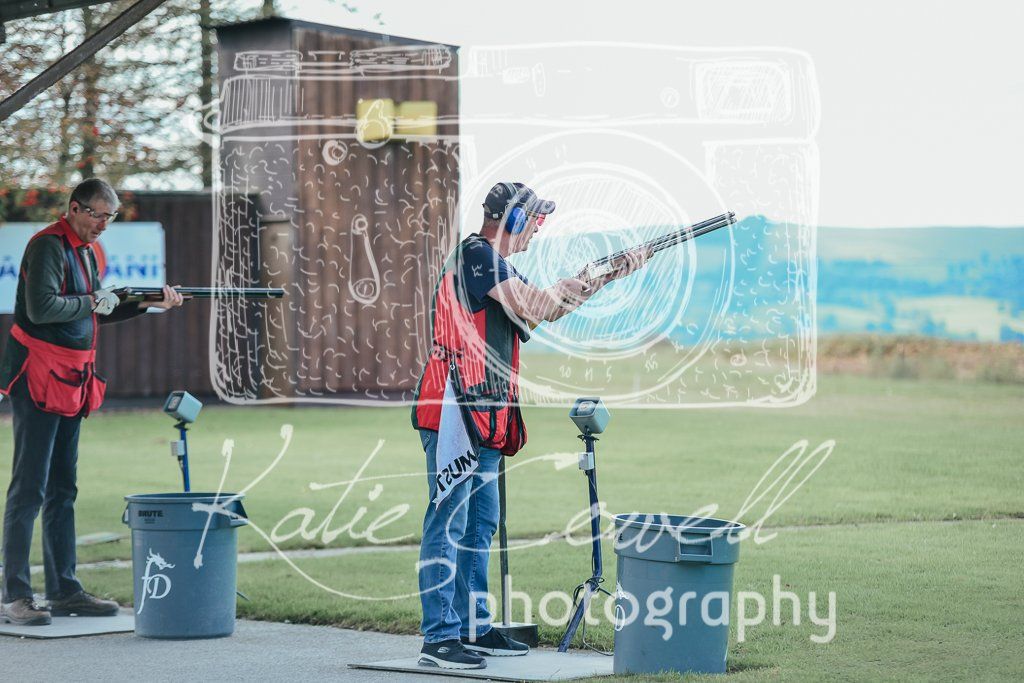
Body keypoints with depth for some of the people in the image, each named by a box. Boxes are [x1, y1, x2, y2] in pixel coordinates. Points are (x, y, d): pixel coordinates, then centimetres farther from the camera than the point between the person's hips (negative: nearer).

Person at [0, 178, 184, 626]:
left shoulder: (86, 250, 16)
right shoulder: (48, 245, -13)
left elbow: (94, 314, 22)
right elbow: (41, 308, -24)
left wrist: (147, 304, 13)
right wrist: (93, 302, -13)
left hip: (71, 380, 10)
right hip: (36, 378, -10)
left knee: (62, 490, 13)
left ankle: (64, 591, 18)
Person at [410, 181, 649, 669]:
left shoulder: (496, 264, 20)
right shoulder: (475, 254, -11)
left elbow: (549, 309, 25)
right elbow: (532, 308, -17)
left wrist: (614, 274, 21)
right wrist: (576, 283, 0)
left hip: (482, 418, 10)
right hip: (453, 410, -10)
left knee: (480, 524, 13)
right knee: (448, 520, -10)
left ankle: (473, 629, 20)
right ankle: (438, 638, -11)